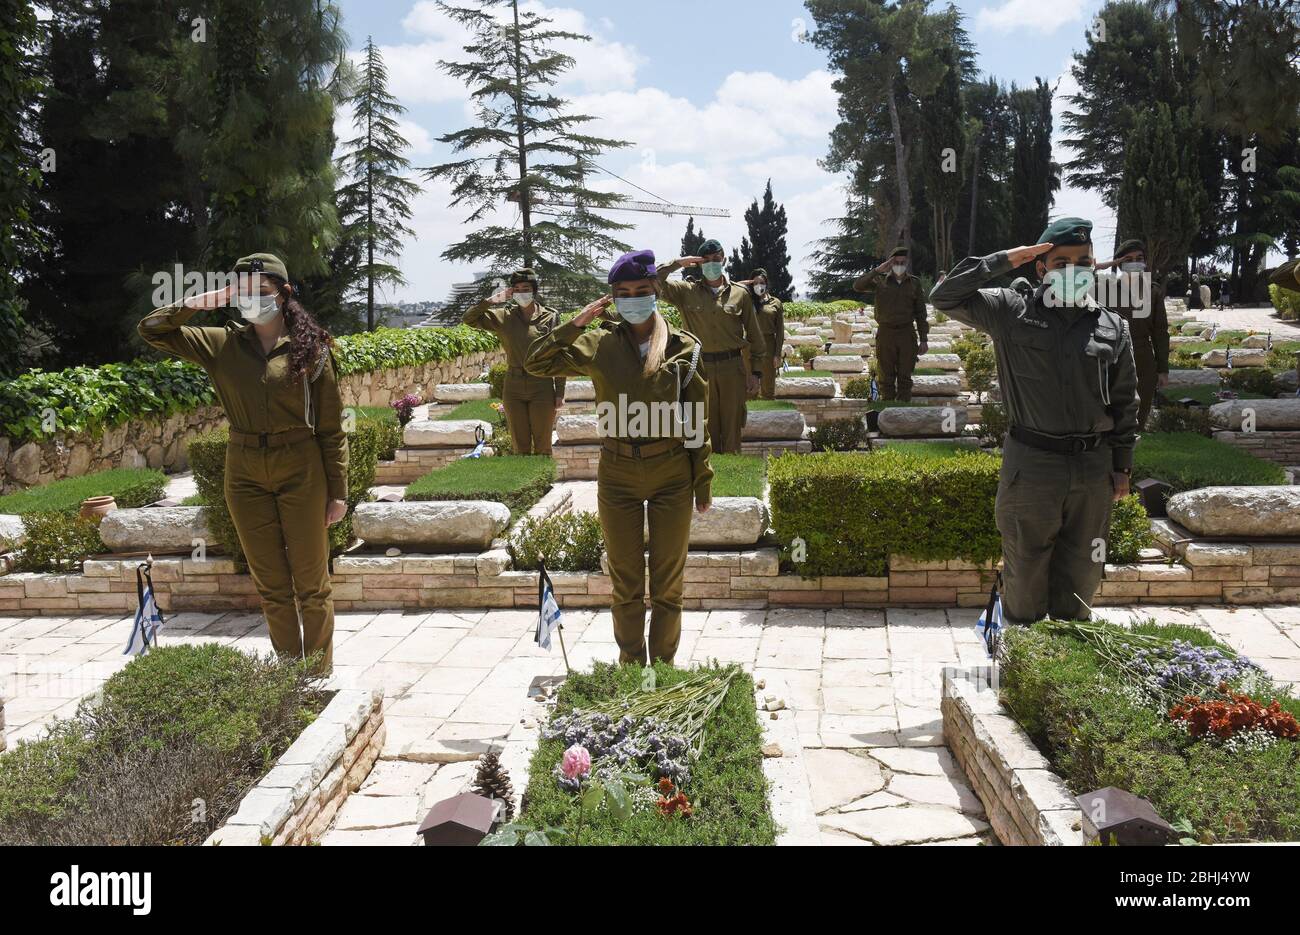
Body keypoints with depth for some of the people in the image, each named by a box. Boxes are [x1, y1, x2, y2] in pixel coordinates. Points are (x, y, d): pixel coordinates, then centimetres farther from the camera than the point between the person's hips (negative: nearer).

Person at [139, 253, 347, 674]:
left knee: (311, 585, 3)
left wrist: (338, 492, -5)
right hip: (245, 475, 3)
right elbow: (152, 329, 7)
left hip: (301, 472, -3)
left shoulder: (311, 347, -5)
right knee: (271, 586, 10)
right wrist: (200, 302, -5)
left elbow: (331, 427, -3)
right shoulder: (221, 344, 5)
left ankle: (319, 678, 15)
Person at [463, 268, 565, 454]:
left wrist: (560, 393, -4)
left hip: (542, 388, -2)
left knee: (542, 446, 6)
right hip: (513, 390, 2)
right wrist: (491, 300, -10)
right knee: (520, 447, 10)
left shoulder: (550, 317, -3)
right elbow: (468, 319, 2)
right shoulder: (503, 316, 3)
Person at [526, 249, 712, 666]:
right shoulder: (598, 344, 0)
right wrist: (577, 323, -11)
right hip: (618, 477, 1)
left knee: (668, 586, 8)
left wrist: (702, 482, 2)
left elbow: (698, 419, 1)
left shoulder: (683, 346, -2)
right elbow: (536, 363, -3)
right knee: (626, 585, 11)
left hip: (672, 475, -1)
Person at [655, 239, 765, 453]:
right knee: (705, 425, 5)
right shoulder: (686, 291, 4)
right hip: (701, 368, 0)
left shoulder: (740, 293, 5)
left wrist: (756, 372, 4)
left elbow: (754, 335, 7)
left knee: (732, 425, 4)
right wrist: (678, 263, -6)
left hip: (733, 367, 0)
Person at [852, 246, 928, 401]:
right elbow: (857, 286, -15)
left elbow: (920, 313, 6)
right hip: (885, 334, -1)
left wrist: (923, 340, 2)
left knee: (905, 378, 3)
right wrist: (878, 270, -21)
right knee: (886, 378, 2)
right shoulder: (880, 280, 1)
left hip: (907, 335, 1)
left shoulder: (914, 283, 5)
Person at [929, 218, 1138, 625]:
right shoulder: (1012, 313, -1)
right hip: (1031, 465, -3)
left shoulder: (1113, 328, 7)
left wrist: (1122, 465, 9)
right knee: (1025, 576, 7)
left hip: (1093, 469, 3)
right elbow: (945, 297, -7)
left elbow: (1125, 402, 11)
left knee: (1081, 576, 13)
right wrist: (1004, 260, -11)